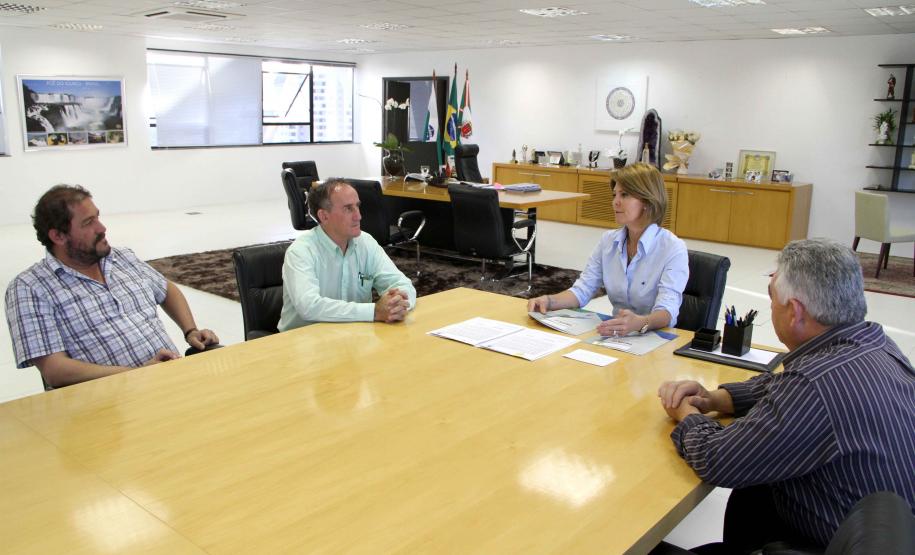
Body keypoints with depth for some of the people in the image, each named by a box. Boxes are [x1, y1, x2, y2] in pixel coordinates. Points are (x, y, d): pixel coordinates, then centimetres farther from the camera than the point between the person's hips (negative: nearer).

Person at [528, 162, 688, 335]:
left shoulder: (673, 249, -11)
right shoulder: (608, 240, 7)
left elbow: (667, 311, -21)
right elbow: (583, 290, 2)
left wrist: (640, 323, -42)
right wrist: (549, 301, -17)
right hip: (617, 336, 4)